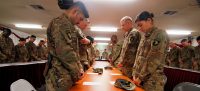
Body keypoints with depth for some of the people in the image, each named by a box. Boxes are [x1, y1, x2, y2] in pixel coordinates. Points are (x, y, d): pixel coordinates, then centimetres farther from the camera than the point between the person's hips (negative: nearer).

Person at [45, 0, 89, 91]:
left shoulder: (66, 24, 17)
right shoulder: (61, 22, -14)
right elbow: (64, 51, -23)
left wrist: (78, 67, 10)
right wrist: (76, 71, -12)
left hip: (66, 74, 9)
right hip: (61, 76, -9)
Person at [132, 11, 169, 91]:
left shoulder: (161, 35, -10)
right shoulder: (145, 37, 13)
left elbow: (154, 61, -17)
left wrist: (141, 77, -14)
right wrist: (135, 74, 4)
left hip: (152, 81, -7)